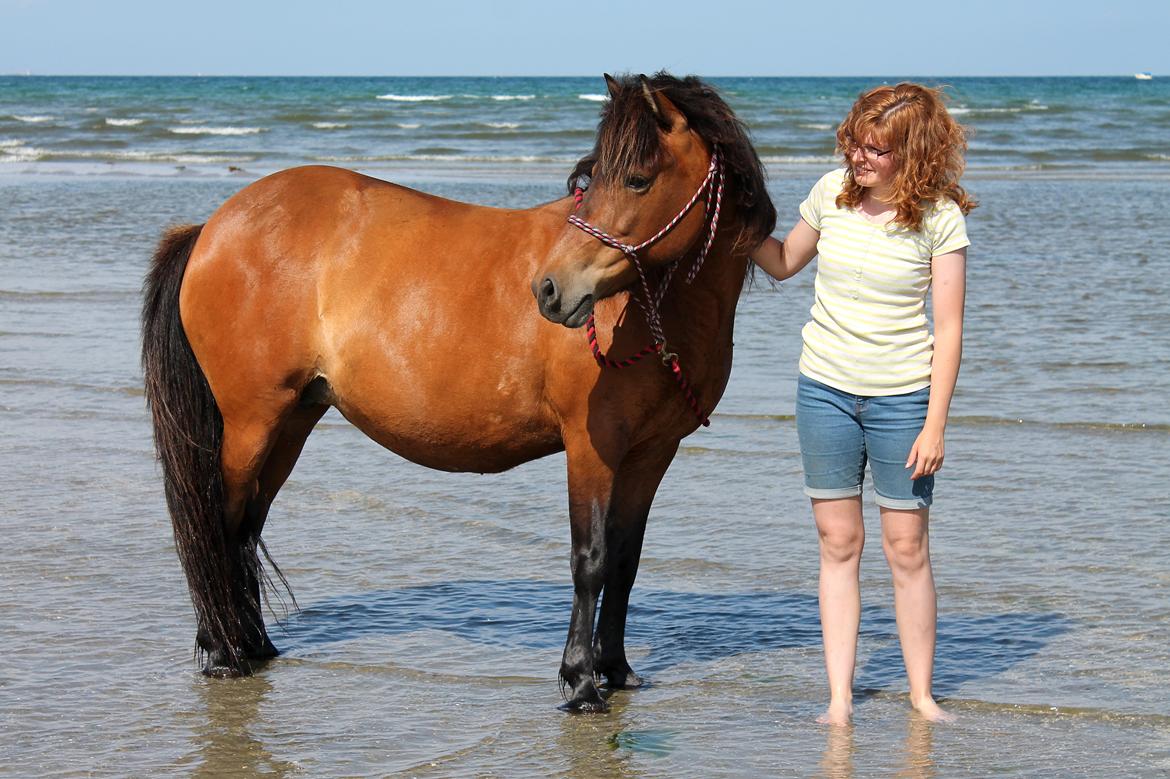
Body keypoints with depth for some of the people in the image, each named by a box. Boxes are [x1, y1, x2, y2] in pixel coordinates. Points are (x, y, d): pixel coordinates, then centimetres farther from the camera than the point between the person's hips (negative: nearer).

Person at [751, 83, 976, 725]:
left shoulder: (941, 217, -10)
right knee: (838, 541, 6)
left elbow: (948, 329, -9)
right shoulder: (833, 191, -1)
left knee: (906, 546, 2)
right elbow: (783, 263, 16)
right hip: (824, 388, 3)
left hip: (902, 395, -3)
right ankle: (839, 698, 10)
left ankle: (921, 694, 16)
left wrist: (935, 426, -12)